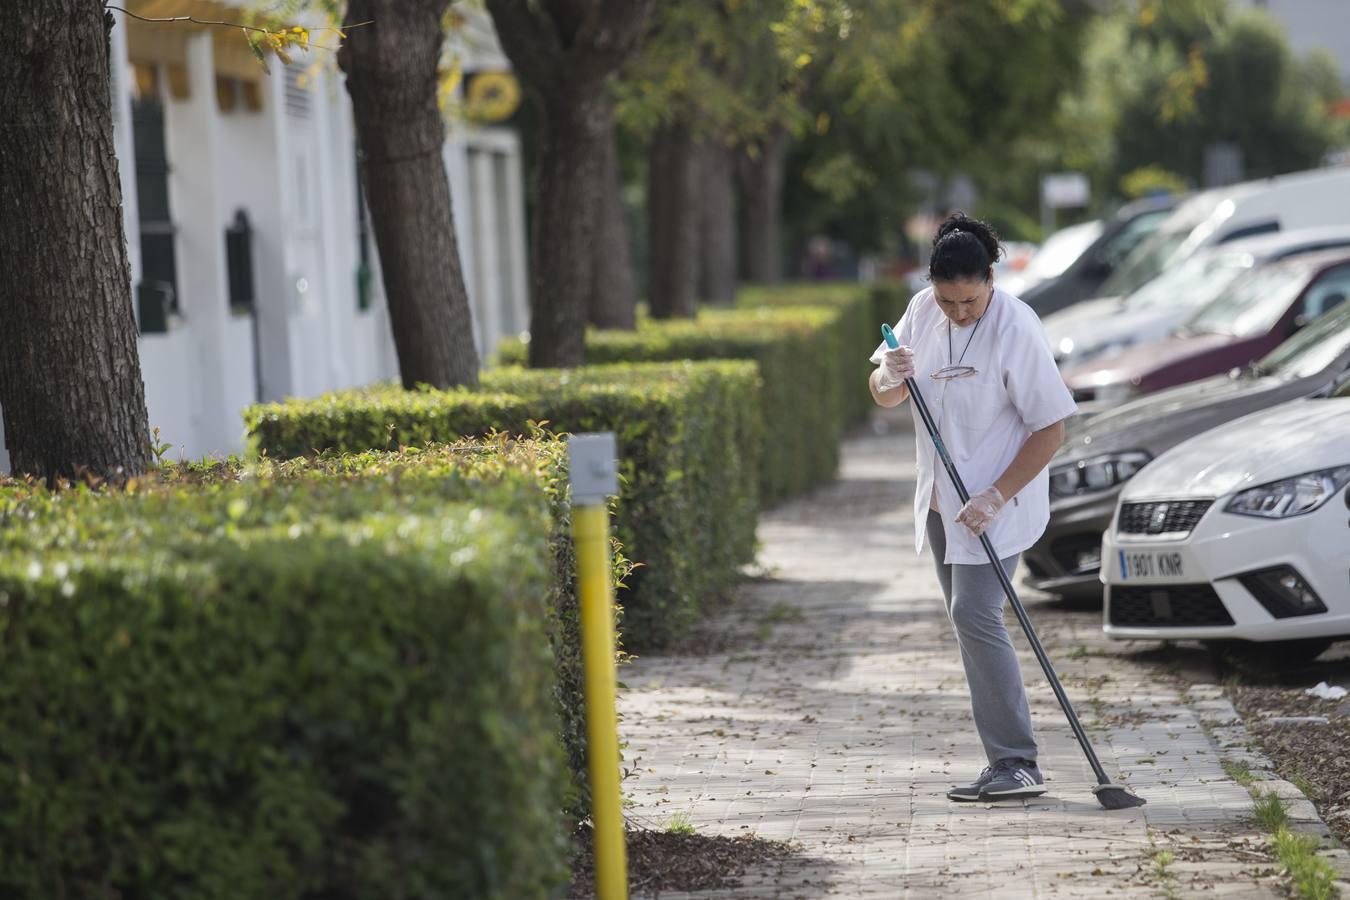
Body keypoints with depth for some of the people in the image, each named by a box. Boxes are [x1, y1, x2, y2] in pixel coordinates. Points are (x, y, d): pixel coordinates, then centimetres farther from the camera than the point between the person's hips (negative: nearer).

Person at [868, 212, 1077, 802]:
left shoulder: (1016, 328, -20)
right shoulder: (922, 311, 0)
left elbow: (1050, 429, -17)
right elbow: (885, 398, 8)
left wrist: (997, 497, -23)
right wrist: (890, 377, -17)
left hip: (995, 502, -8)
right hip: (941, 498, 8)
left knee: (975, 616, -16)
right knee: (966, 619, 9)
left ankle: (1016, 764, -15)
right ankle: (1009, 759, 15)